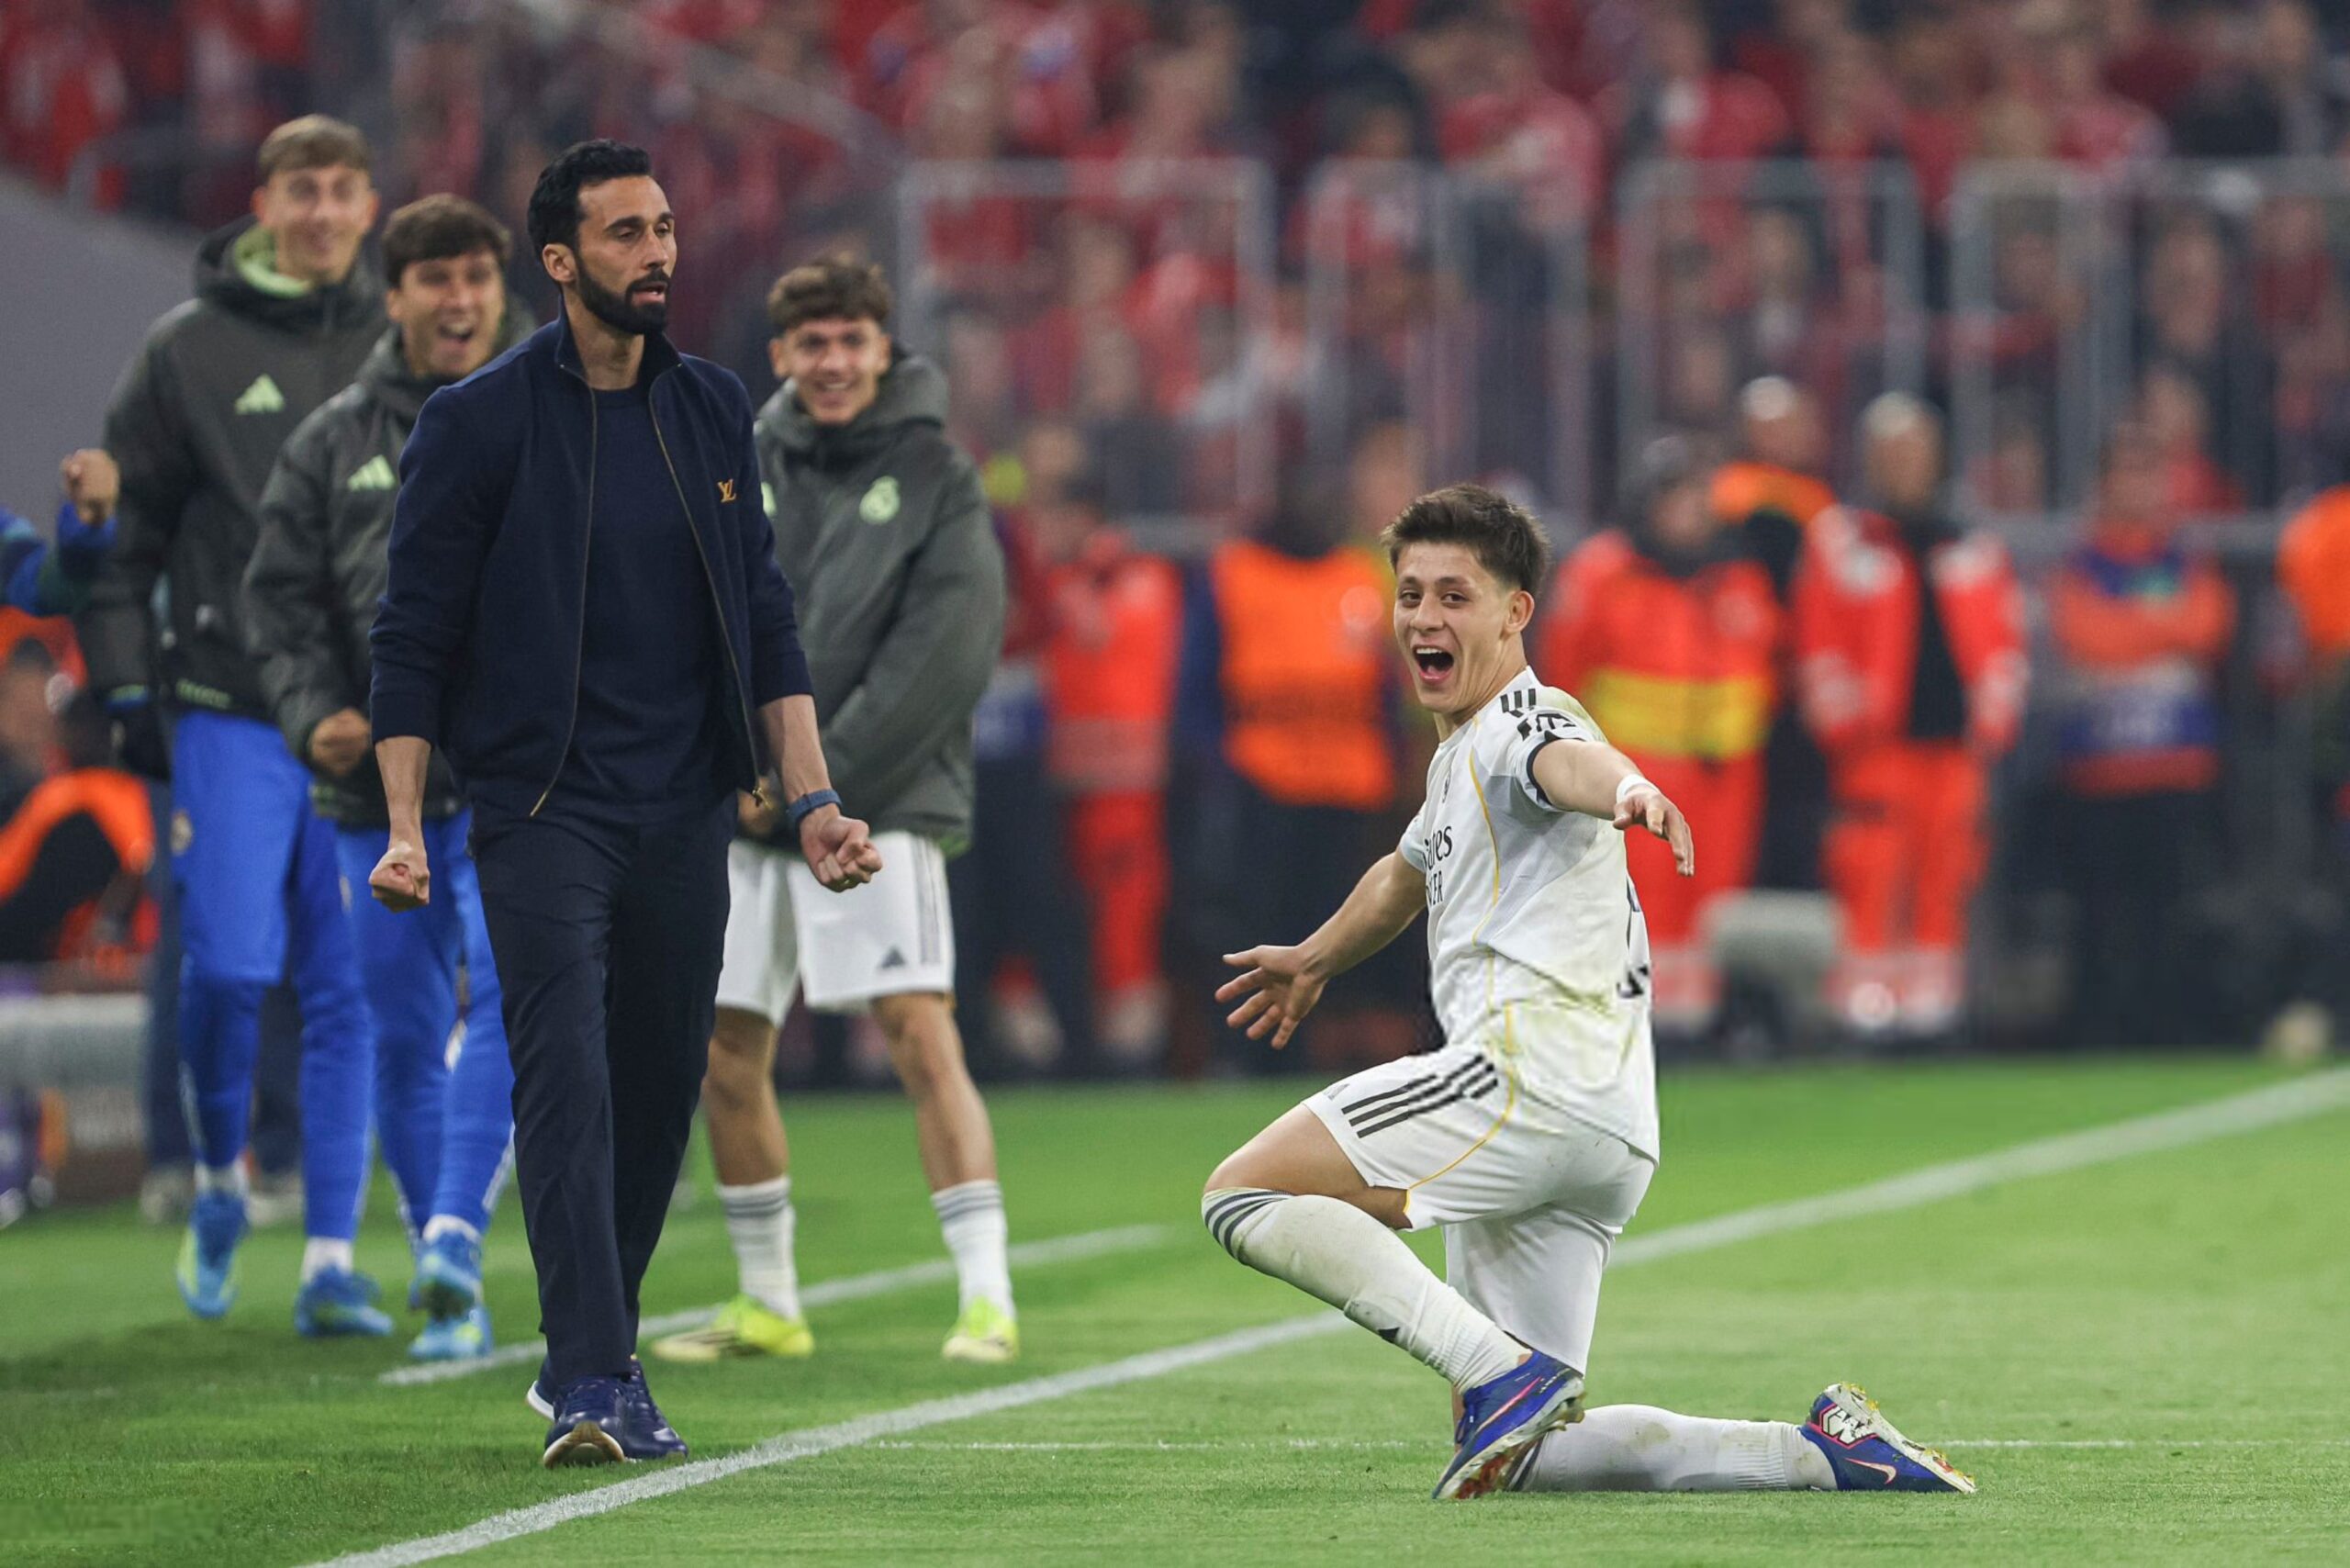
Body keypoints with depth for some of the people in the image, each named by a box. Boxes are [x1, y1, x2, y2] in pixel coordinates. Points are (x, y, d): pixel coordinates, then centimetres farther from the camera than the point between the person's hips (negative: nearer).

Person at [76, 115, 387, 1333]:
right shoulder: (190, 351, 2)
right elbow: (124, 530, 5)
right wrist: (127, 685, -2)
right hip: (231, 715, -2)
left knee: (351, 989, -1)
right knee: (228, 962, -10)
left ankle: (331, 1259, 3)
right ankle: (220, 1177, 18)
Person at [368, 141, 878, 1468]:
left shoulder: (714, 411, 11)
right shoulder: (480, 422, -3)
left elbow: (766, 620, 14)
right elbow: (415, 635, -3)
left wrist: (812, 797, 6)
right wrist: (405, 826, -10)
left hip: (687, 813, 5)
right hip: (543, 810, -5)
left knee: (661, 1091, 7)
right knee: (567, 1081, -15)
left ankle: (594, 1357, 20)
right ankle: (593, 1383, -21)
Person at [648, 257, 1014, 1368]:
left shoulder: (936, 477, -2)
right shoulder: (740, 467, 9)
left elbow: (939, 660, -10)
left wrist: (815, 785, -13)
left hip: (878, 809, -5)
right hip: (747, 817, 5)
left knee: (922, 1035, -15)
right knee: (725, 1057, 7)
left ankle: (987, 1297, -16)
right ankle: (768, 1301, 19)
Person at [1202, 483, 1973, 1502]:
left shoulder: (1517, 721, -2)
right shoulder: (1458, 756, 29)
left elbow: (1570, 760, -29)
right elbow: (1410, 872, 51)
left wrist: (1623, 788, -52)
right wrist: (1314, 962, 67)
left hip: (1534, 1066, -10)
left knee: (1243, 1199, -14)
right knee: (1517, 1457, 4)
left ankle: (1507, 1374, -25)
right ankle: (1820, 1453, -1)